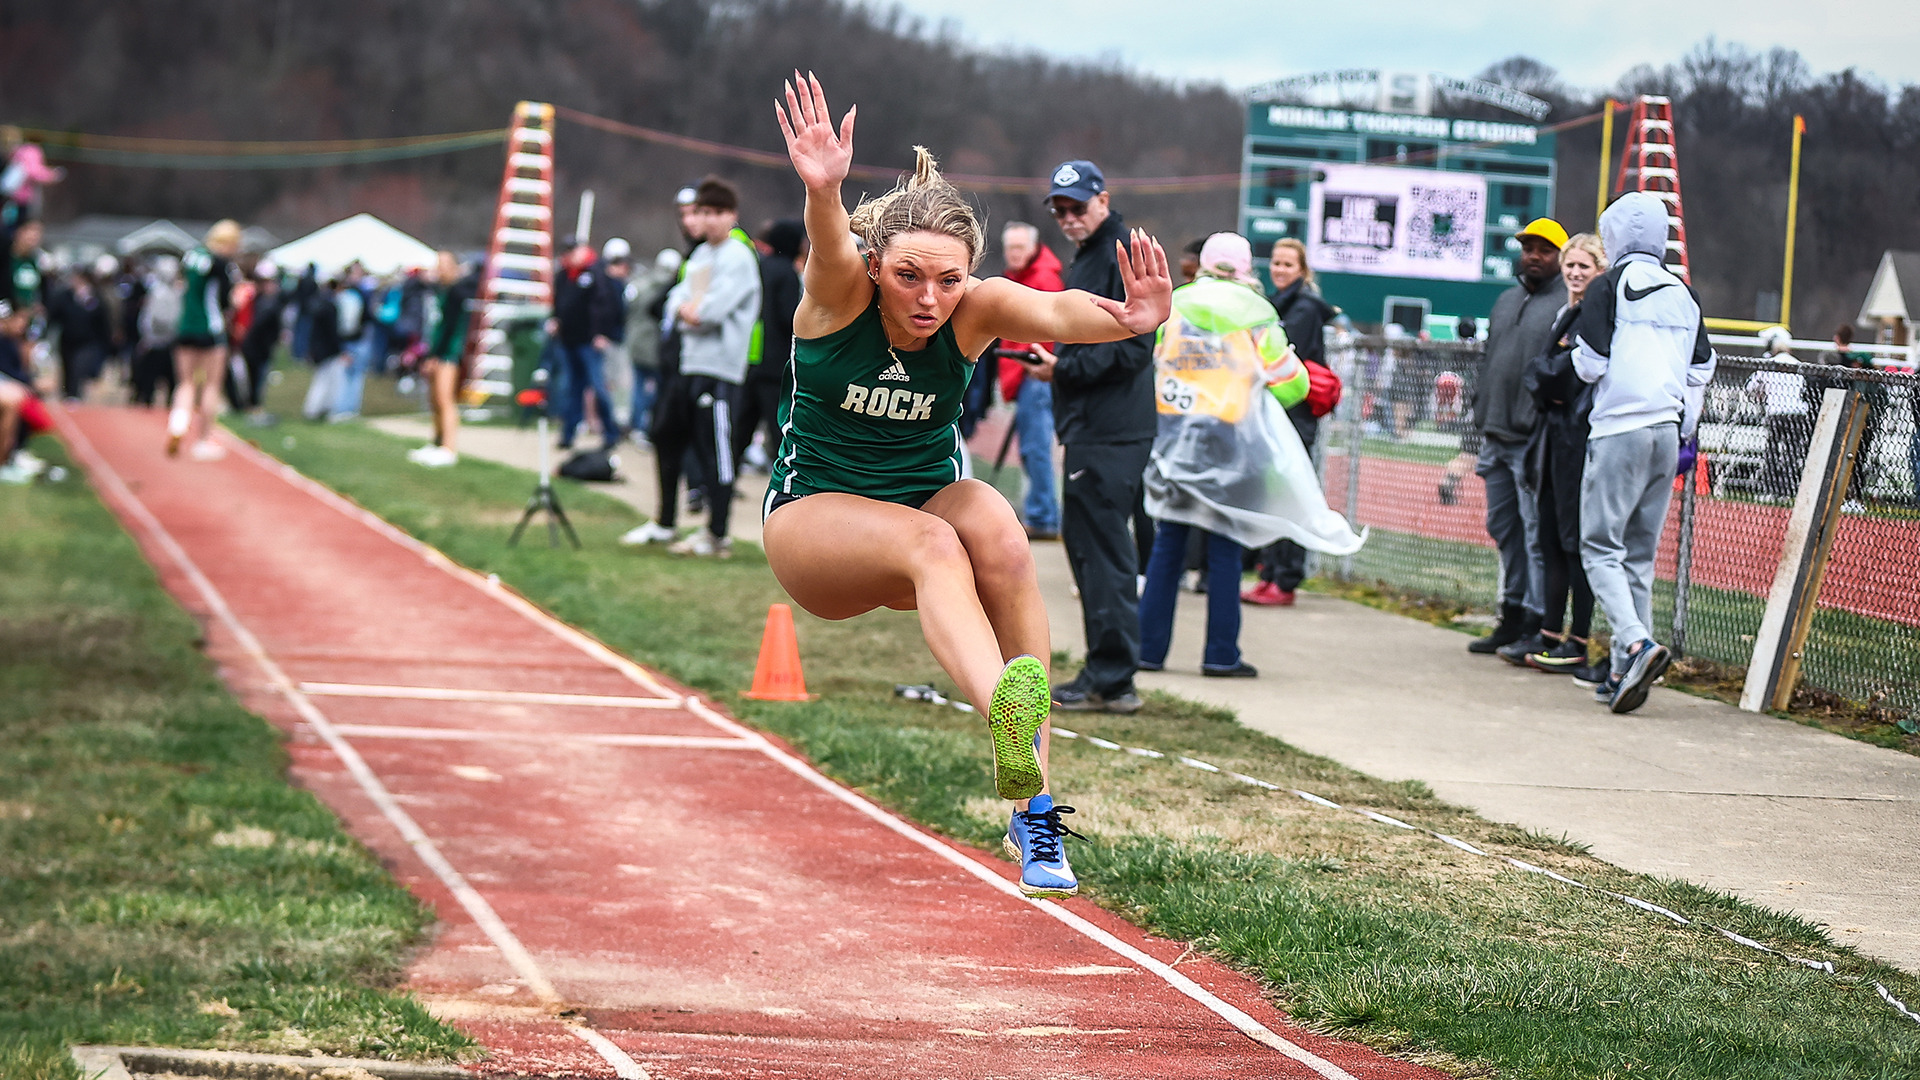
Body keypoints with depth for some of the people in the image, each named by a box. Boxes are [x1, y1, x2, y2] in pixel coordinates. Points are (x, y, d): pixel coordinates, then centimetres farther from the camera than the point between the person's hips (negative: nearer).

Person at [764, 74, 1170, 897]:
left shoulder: (977, 310, -13)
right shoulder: (840, 295, -16)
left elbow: (1052, 311, -34)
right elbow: (830, 248, -40)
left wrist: (1125, 319, -57)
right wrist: (821, 191, -63)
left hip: (927, 506, 3)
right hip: (814, 520, -3)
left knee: (995, 533, -32)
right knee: (931, 545, -34)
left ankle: (1033, 814, -33)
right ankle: (1003, 713, -64)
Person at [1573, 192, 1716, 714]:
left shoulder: (1609, 287, -5)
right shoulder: (1683, 293, 13)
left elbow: (1590, 365, -8)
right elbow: (1700, 372, 15)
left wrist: (1578, 347, 13)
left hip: (1618, 430, -6)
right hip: (1666, 431, 6)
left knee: (1600, 546, -4)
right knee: (1640, 552, 11)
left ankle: (1637, 643, -26)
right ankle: (1627, 671, 8)